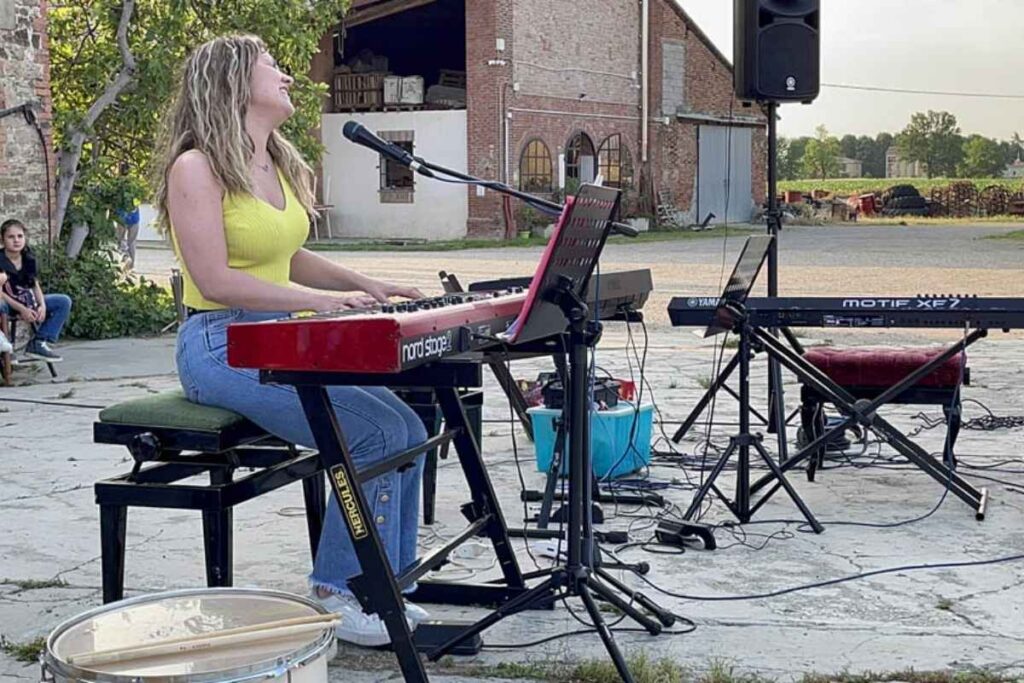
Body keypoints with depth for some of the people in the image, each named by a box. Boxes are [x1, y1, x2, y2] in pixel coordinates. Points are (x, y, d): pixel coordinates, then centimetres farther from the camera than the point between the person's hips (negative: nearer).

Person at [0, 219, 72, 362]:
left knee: (64, 301, -3)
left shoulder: (29, 259, 2)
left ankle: (38, 343, -11)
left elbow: (36, 285, 5)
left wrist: (42, 305, -15)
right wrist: (22, 309, -27)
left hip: (27, 302, 7)